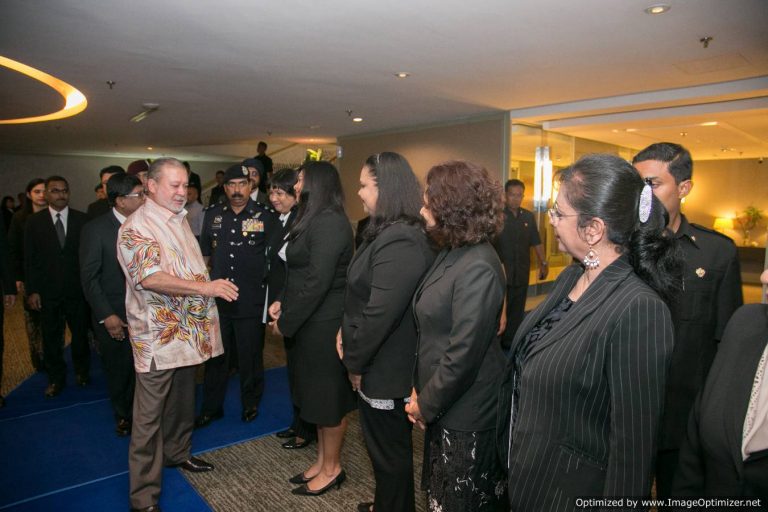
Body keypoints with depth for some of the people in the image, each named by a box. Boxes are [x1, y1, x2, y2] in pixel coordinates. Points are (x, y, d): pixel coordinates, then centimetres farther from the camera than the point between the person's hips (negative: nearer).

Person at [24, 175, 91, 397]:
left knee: (80, 334, 13)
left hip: (77, 289, 0)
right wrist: (32, 291, -4)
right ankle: (56, 378, 29)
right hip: (47, 292, 1)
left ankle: (82, 371, 34)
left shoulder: (82, 219, -2)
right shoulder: (34, 221, 0)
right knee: (51, 338, 11)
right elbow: (29, 259, 0)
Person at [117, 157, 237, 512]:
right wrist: (204, 287, -34)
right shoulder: (136, 227, -15)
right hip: (157, 335, -7)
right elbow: (151, 278, -26)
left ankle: (177, 453, 42)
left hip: (188, 330, 8)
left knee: (182, 400, 21)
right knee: (149, 416, 3)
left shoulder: (180, 220, 11)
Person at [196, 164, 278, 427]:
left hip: (251, 301, -3)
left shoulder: (266, 216, -6)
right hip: (217, 299, 3)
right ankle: (211, 407, 33)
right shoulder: (213, 214, 5)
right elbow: (204, 253, 14)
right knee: (216, 355, 15)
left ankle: (251, 404, 33)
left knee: (250, 356, 12)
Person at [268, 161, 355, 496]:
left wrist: (286, 322, -15)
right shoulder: (315, 220, 12)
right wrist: (283, 303, 1)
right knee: (319, 393, 18)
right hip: (311, 321, 9)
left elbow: (317, 282, -23)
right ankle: (322, 461, 34)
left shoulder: (329, 222, -18)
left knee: (329, 395, 6)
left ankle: (332, 469, 24)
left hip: (325, 323, -9)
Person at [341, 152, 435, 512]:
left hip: (386, 368, -10)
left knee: (389, 452, 11)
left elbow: (380, 314, -27)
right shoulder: (386, 232, 7)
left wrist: (355, 362, -14)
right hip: (379, 362, 10)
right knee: (385, 446, 26)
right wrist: (347, 335, 3)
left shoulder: (400, 242, -26)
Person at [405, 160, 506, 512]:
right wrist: (422, 390, 5)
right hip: (443, 405, 8)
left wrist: (426, 404, -12)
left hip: (466, 413, -8)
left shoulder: (477, 268, -25)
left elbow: (463, 354, -25)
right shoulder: (451, 253, 4)